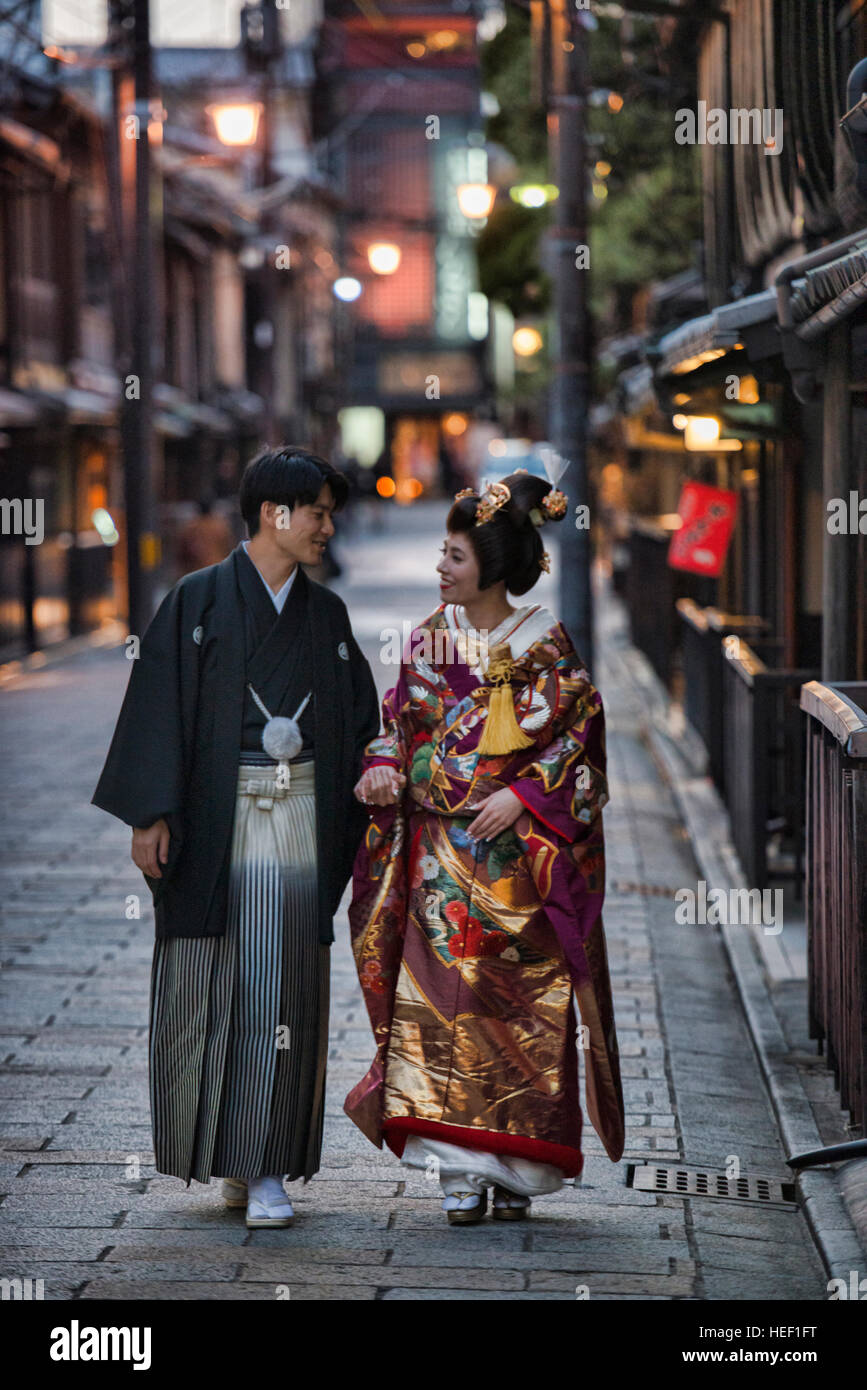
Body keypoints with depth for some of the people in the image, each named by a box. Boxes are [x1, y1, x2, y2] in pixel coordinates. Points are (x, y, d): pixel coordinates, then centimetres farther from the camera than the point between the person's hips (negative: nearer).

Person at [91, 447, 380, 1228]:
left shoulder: (327, 615, 13)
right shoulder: (199, 600, 1)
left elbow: (359, 722, 15)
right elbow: (161, 708, -4)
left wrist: (365, 823, 8)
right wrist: (151, 814, -12)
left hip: (300, 820, 3)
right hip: (216, 821, -3)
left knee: (286, 989, -2)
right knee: (210, 985, 0)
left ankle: (267, 1169, 0)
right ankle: (223, 1155, 13)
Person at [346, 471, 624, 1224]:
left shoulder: (544, 646, -3)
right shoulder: (429, 640, 9)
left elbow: (578, 740, -3)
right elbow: (399, 723, 16)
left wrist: (522, 796, -15)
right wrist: (384, 766, -5)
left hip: (517, 856, -3)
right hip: (440, 854, 3)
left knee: (519, 1005, 0)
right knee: (442, 1002, -5)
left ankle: (517, 1168, 11)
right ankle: (460, 1171, -4)